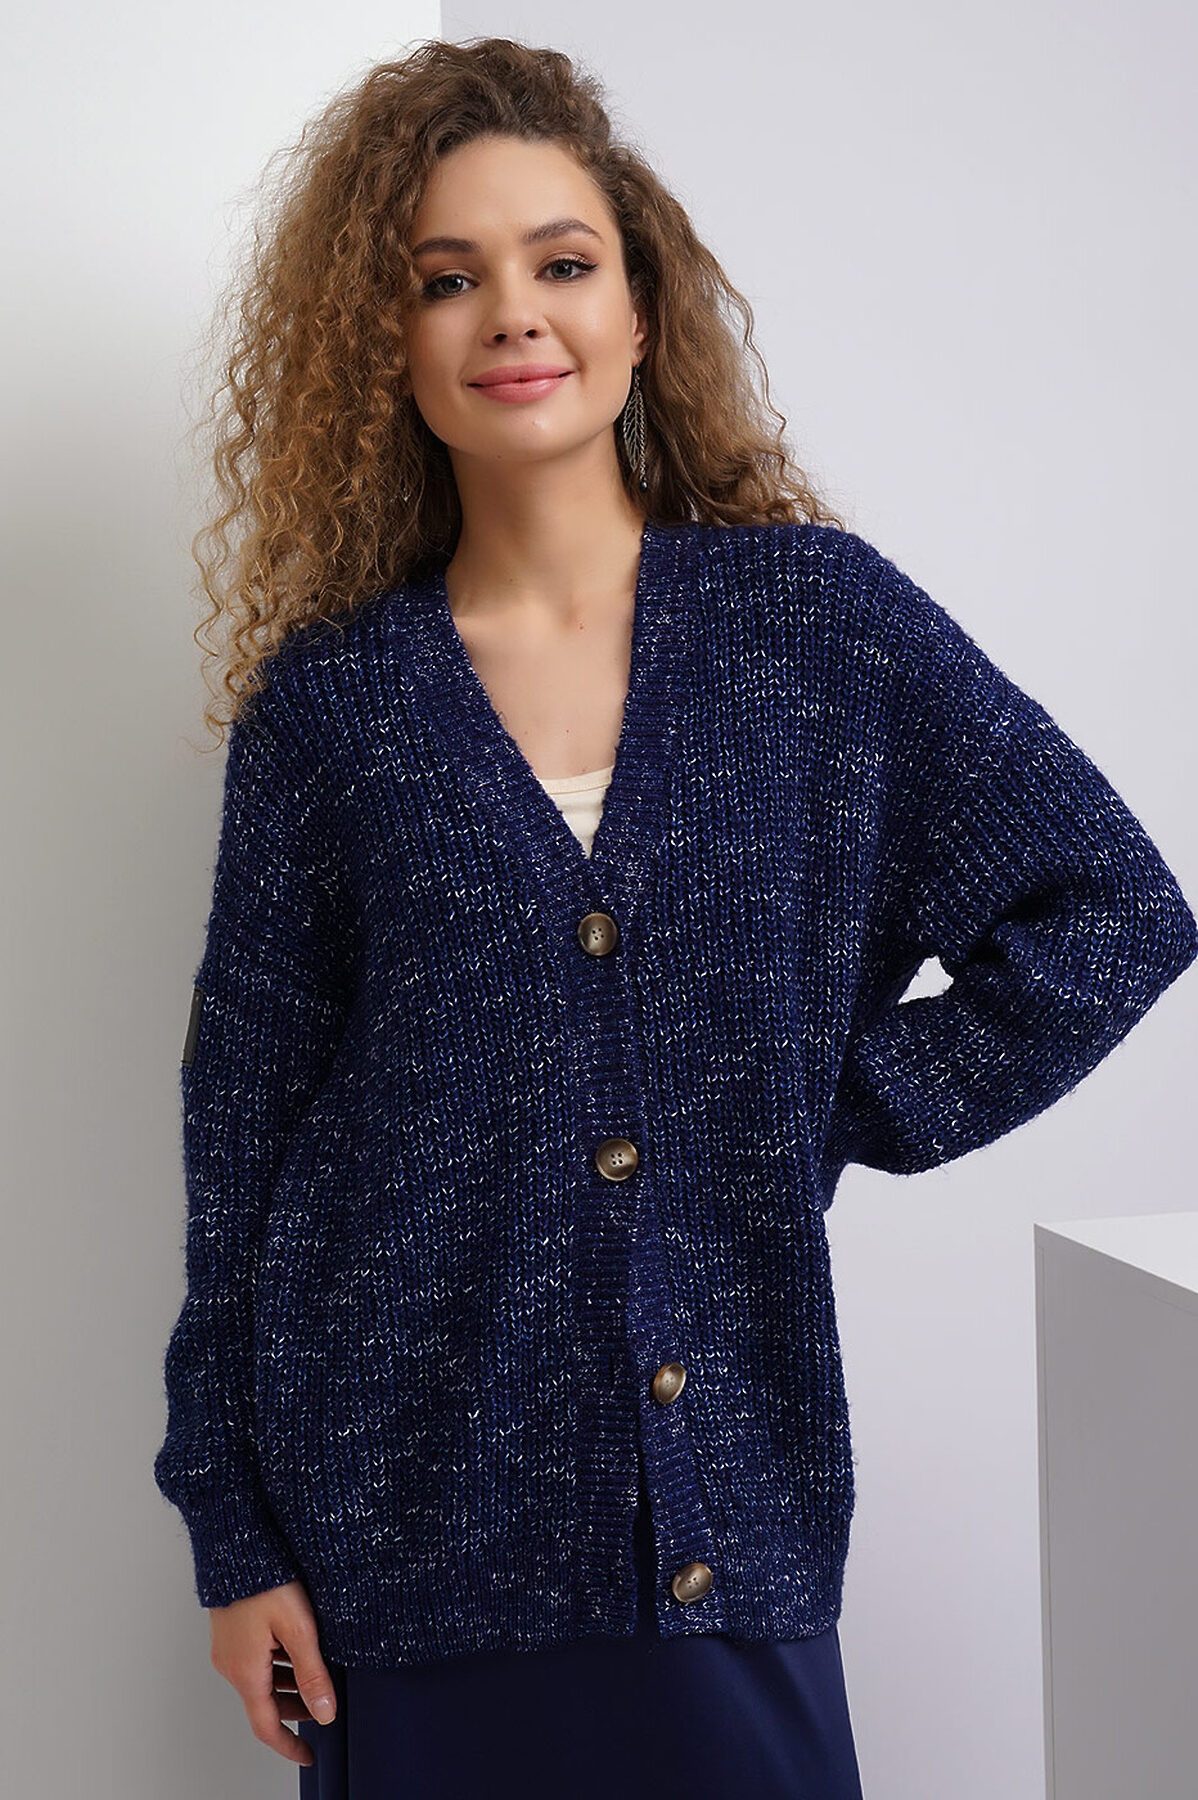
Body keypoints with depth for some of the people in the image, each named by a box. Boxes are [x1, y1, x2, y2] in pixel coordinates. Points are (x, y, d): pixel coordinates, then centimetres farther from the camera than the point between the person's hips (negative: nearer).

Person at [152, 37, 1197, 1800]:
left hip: (722, 1500, 0)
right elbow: (245, 1125, 2)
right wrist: (232, 1526, 2)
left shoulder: (815, 615, -2)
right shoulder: (331, 699, -1)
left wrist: (844, 1108, -4)